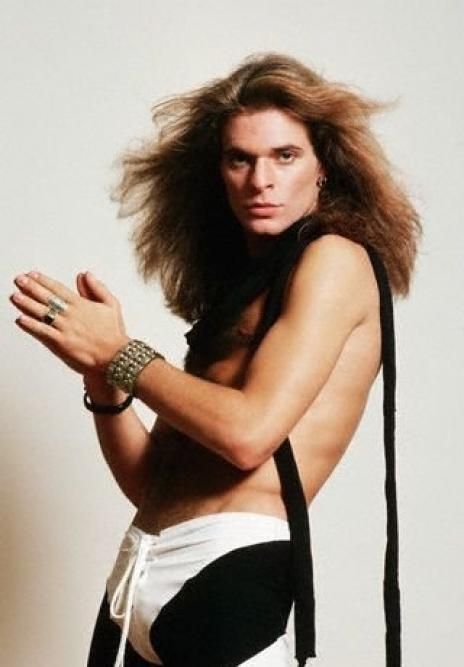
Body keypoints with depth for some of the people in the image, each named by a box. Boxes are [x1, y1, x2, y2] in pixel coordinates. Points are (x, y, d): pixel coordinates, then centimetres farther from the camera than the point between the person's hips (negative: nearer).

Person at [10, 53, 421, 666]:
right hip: (136, 579, 7)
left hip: (228, 576, -7)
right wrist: (102, 377, -1)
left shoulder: (336, 259, -4)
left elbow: (250, 432, -17)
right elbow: (150, 484, 14)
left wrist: (121, 354, -6)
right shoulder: (232, 285, 18)